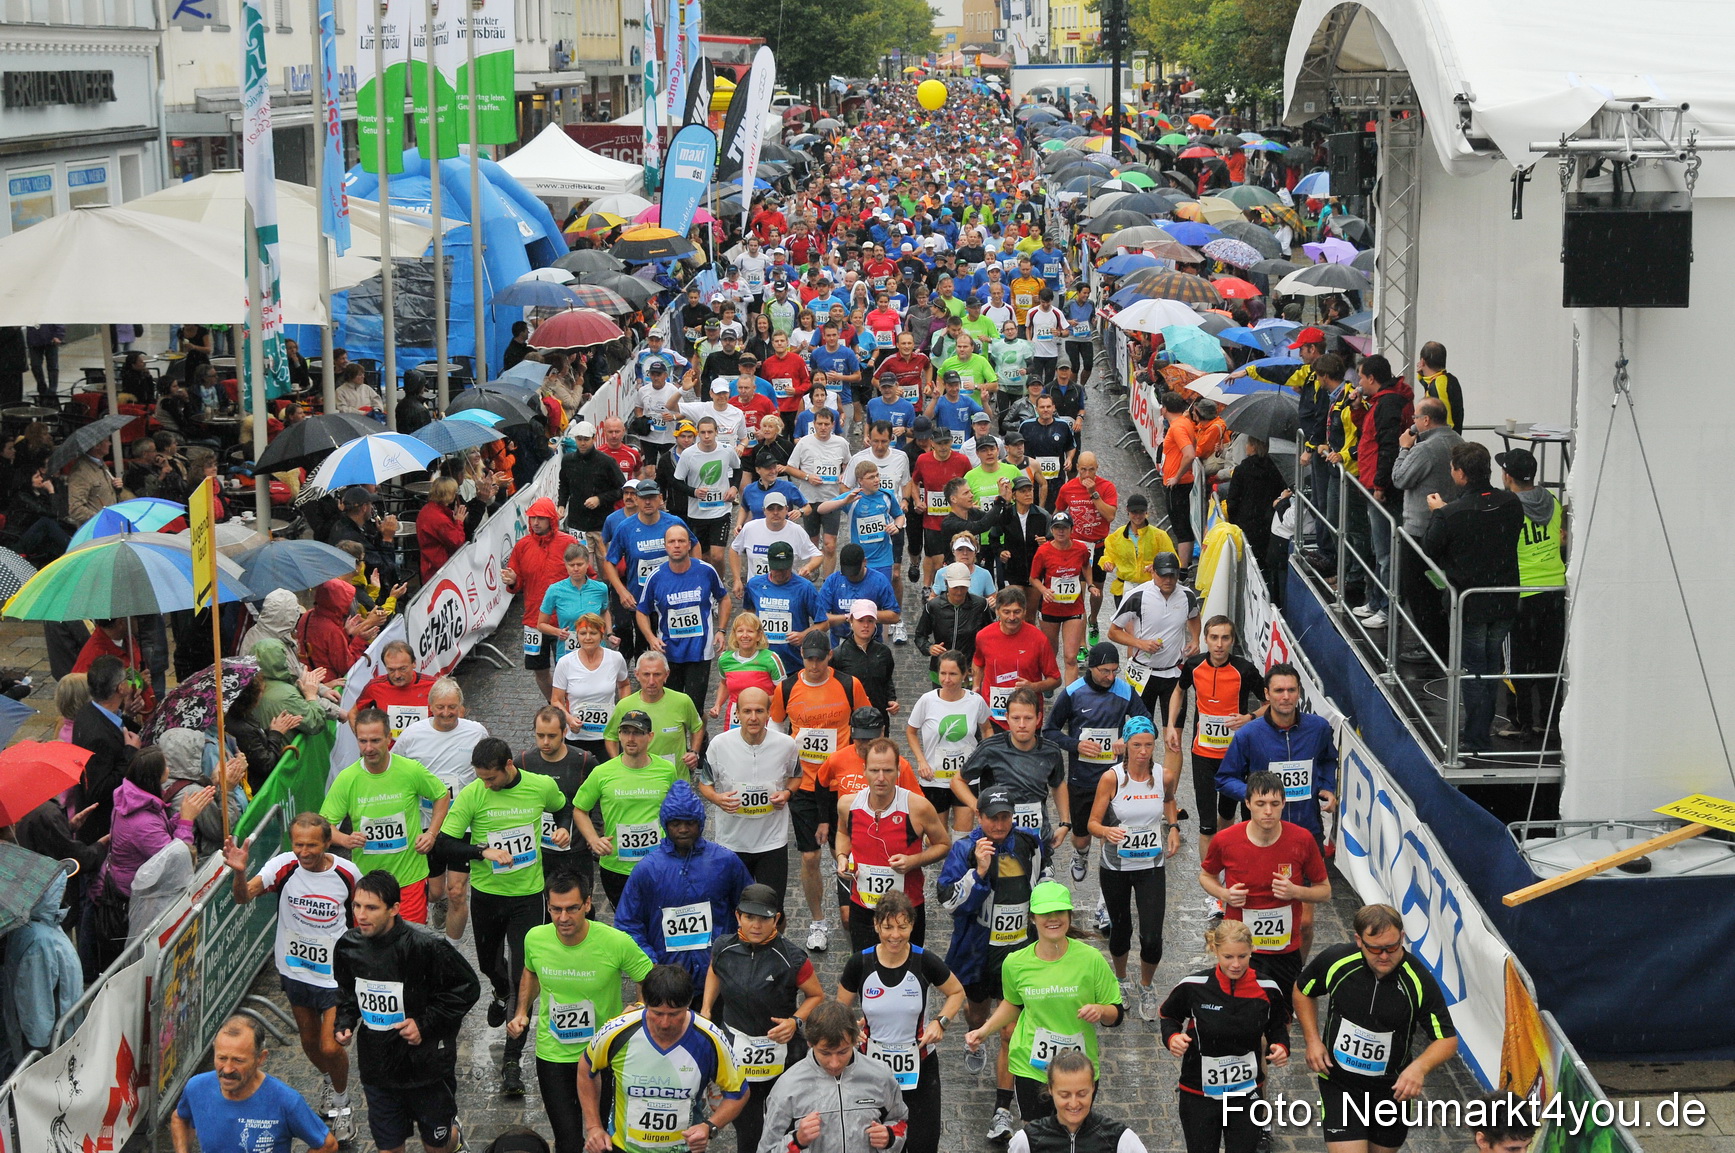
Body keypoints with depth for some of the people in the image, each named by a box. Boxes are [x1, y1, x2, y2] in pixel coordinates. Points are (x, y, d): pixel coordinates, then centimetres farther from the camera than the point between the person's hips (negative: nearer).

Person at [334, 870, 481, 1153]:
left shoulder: (425, 947, -23)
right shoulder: (349, 946, -6)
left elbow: (467, 989, -13)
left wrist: (425, 1024, -17)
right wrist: (344, 1024, -5)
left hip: (427, 1065, -4)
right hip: (377, 1064, 4)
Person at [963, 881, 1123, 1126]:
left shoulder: (1090, 959, -10)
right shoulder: (1016, 963, -4)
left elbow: (1117, 1014, -3)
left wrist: (1099, 1011, -24)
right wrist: (985, 1030, 6)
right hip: (1031, 1067, 1)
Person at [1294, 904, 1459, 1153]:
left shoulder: (1420, 982, -19)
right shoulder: (1335, 961, -15)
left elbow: (1447, 1040, -13)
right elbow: (1302, 990, 7)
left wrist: (1419, 1067, -33)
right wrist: (1313, 1040, -4)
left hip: (1392, 1088, 1)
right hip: (1339, 1083, -1)